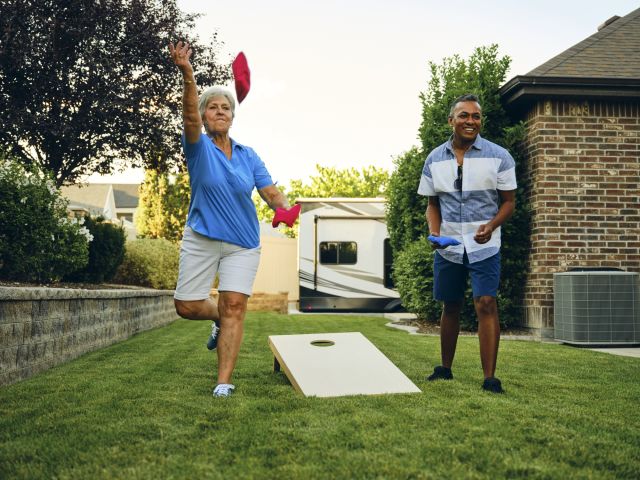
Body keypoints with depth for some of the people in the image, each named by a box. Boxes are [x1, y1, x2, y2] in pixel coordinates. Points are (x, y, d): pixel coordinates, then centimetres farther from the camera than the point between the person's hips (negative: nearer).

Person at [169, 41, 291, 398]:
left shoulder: (249, 156, 7)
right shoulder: (199, 147, -2)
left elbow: (271, 193, 2)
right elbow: (190, 117, -22)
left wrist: (284, 209, -22)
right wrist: (188, 75, -40)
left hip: (243, 243, 1)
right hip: (201, 239, -1)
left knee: (234, 305, -10)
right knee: (187, 307, -1)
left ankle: (224, 382, -4)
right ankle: (219, 318, 34)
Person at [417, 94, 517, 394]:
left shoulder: (498, 156, -2)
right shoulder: (435, 159, 5)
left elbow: (508, 201, 1)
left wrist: (491, 226, -18)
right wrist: (434, 233, -7)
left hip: (484, 246, -3)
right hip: (448, 246, 3)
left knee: (486, 303, -13)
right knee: (450, 306, 11)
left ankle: (490, 378, -8)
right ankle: (445, 368, 26)